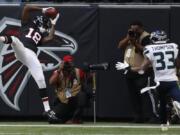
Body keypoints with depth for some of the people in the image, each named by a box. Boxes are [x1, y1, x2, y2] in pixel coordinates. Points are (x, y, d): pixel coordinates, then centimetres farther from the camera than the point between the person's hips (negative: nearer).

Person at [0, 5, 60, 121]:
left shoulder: (41, 35, 33)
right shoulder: (27, 24, 24)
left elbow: (50, 38, 10)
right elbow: (26, 8, 14)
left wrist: (53, 25, 21)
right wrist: (42, 10, 17)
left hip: (31, 55, 3)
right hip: (21, 50, -3)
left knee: (41, 80, -5)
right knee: (14, 39, -36)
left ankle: (47, 110, -2)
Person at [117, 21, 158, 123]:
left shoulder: (146, 37, -8)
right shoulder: (131, 37, 18)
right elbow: (120, 46, 9)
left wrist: (135, 43, -24)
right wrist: (128, 38, -5)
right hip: (130, 71, 9)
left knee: (146, 93, -14)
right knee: (134, 95, 10)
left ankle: (153, 115, -14)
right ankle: (139, 116, 16)